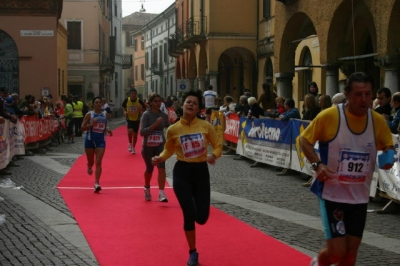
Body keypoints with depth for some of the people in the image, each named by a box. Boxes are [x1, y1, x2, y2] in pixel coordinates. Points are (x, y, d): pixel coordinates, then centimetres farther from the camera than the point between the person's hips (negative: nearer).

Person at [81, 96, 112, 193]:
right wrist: (92, 124, -23)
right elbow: (82, 128, -9)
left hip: (101, 141, 1)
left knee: (98, 162, -10)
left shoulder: (105, 114, 5)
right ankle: (89, 167, 51)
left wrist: (107, 130, 2)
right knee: (91, 162, 13)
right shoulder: (89, 114, -7)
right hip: (90, 140, -1)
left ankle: (97, 183, -13)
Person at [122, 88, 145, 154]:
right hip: (129, 119, -1)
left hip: (137, 119, 1)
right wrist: (125, 112, -8)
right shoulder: (127, 100, -12)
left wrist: (141, 108, -27)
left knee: (135, 134, 7)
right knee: (130, 130, -23)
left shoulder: (139, 101, -16)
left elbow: (144, 109, -6)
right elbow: (123, 106, 9)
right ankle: (130, 143, 3)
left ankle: (133, 148, 27)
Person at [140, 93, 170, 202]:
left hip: (160, 145, 2)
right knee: (149, 169, 14)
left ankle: (161, 193, -17)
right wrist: (155, 124, -29)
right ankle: (147, 188, 42)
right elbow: (142, 132, -21)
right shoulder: (146, 114, -12)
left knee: (161, 167, -16)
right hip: (148, 146, -2)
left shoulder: (164, 115, -1)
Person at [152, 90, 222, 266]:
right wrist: (160, 158, -10)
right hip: (182, 172, -1)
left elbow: (218, 146, 3)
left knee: (201, 217, -3)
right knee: (189, 215, -6)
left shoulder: (206, 126, -5)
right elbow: (168, 150, 10)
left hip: (201, 172, 1)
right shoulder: (173, 129, -5)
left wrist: (213, 155, -18)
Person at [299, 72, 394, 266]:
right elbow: (304, 140, -3)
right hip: (332, 194, -4)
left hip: (360, 197, 4)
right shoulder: (329, 116, -14)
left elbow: (388, 147, 8)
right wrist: (317, 164, -18)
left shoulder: (378, 121, -3)